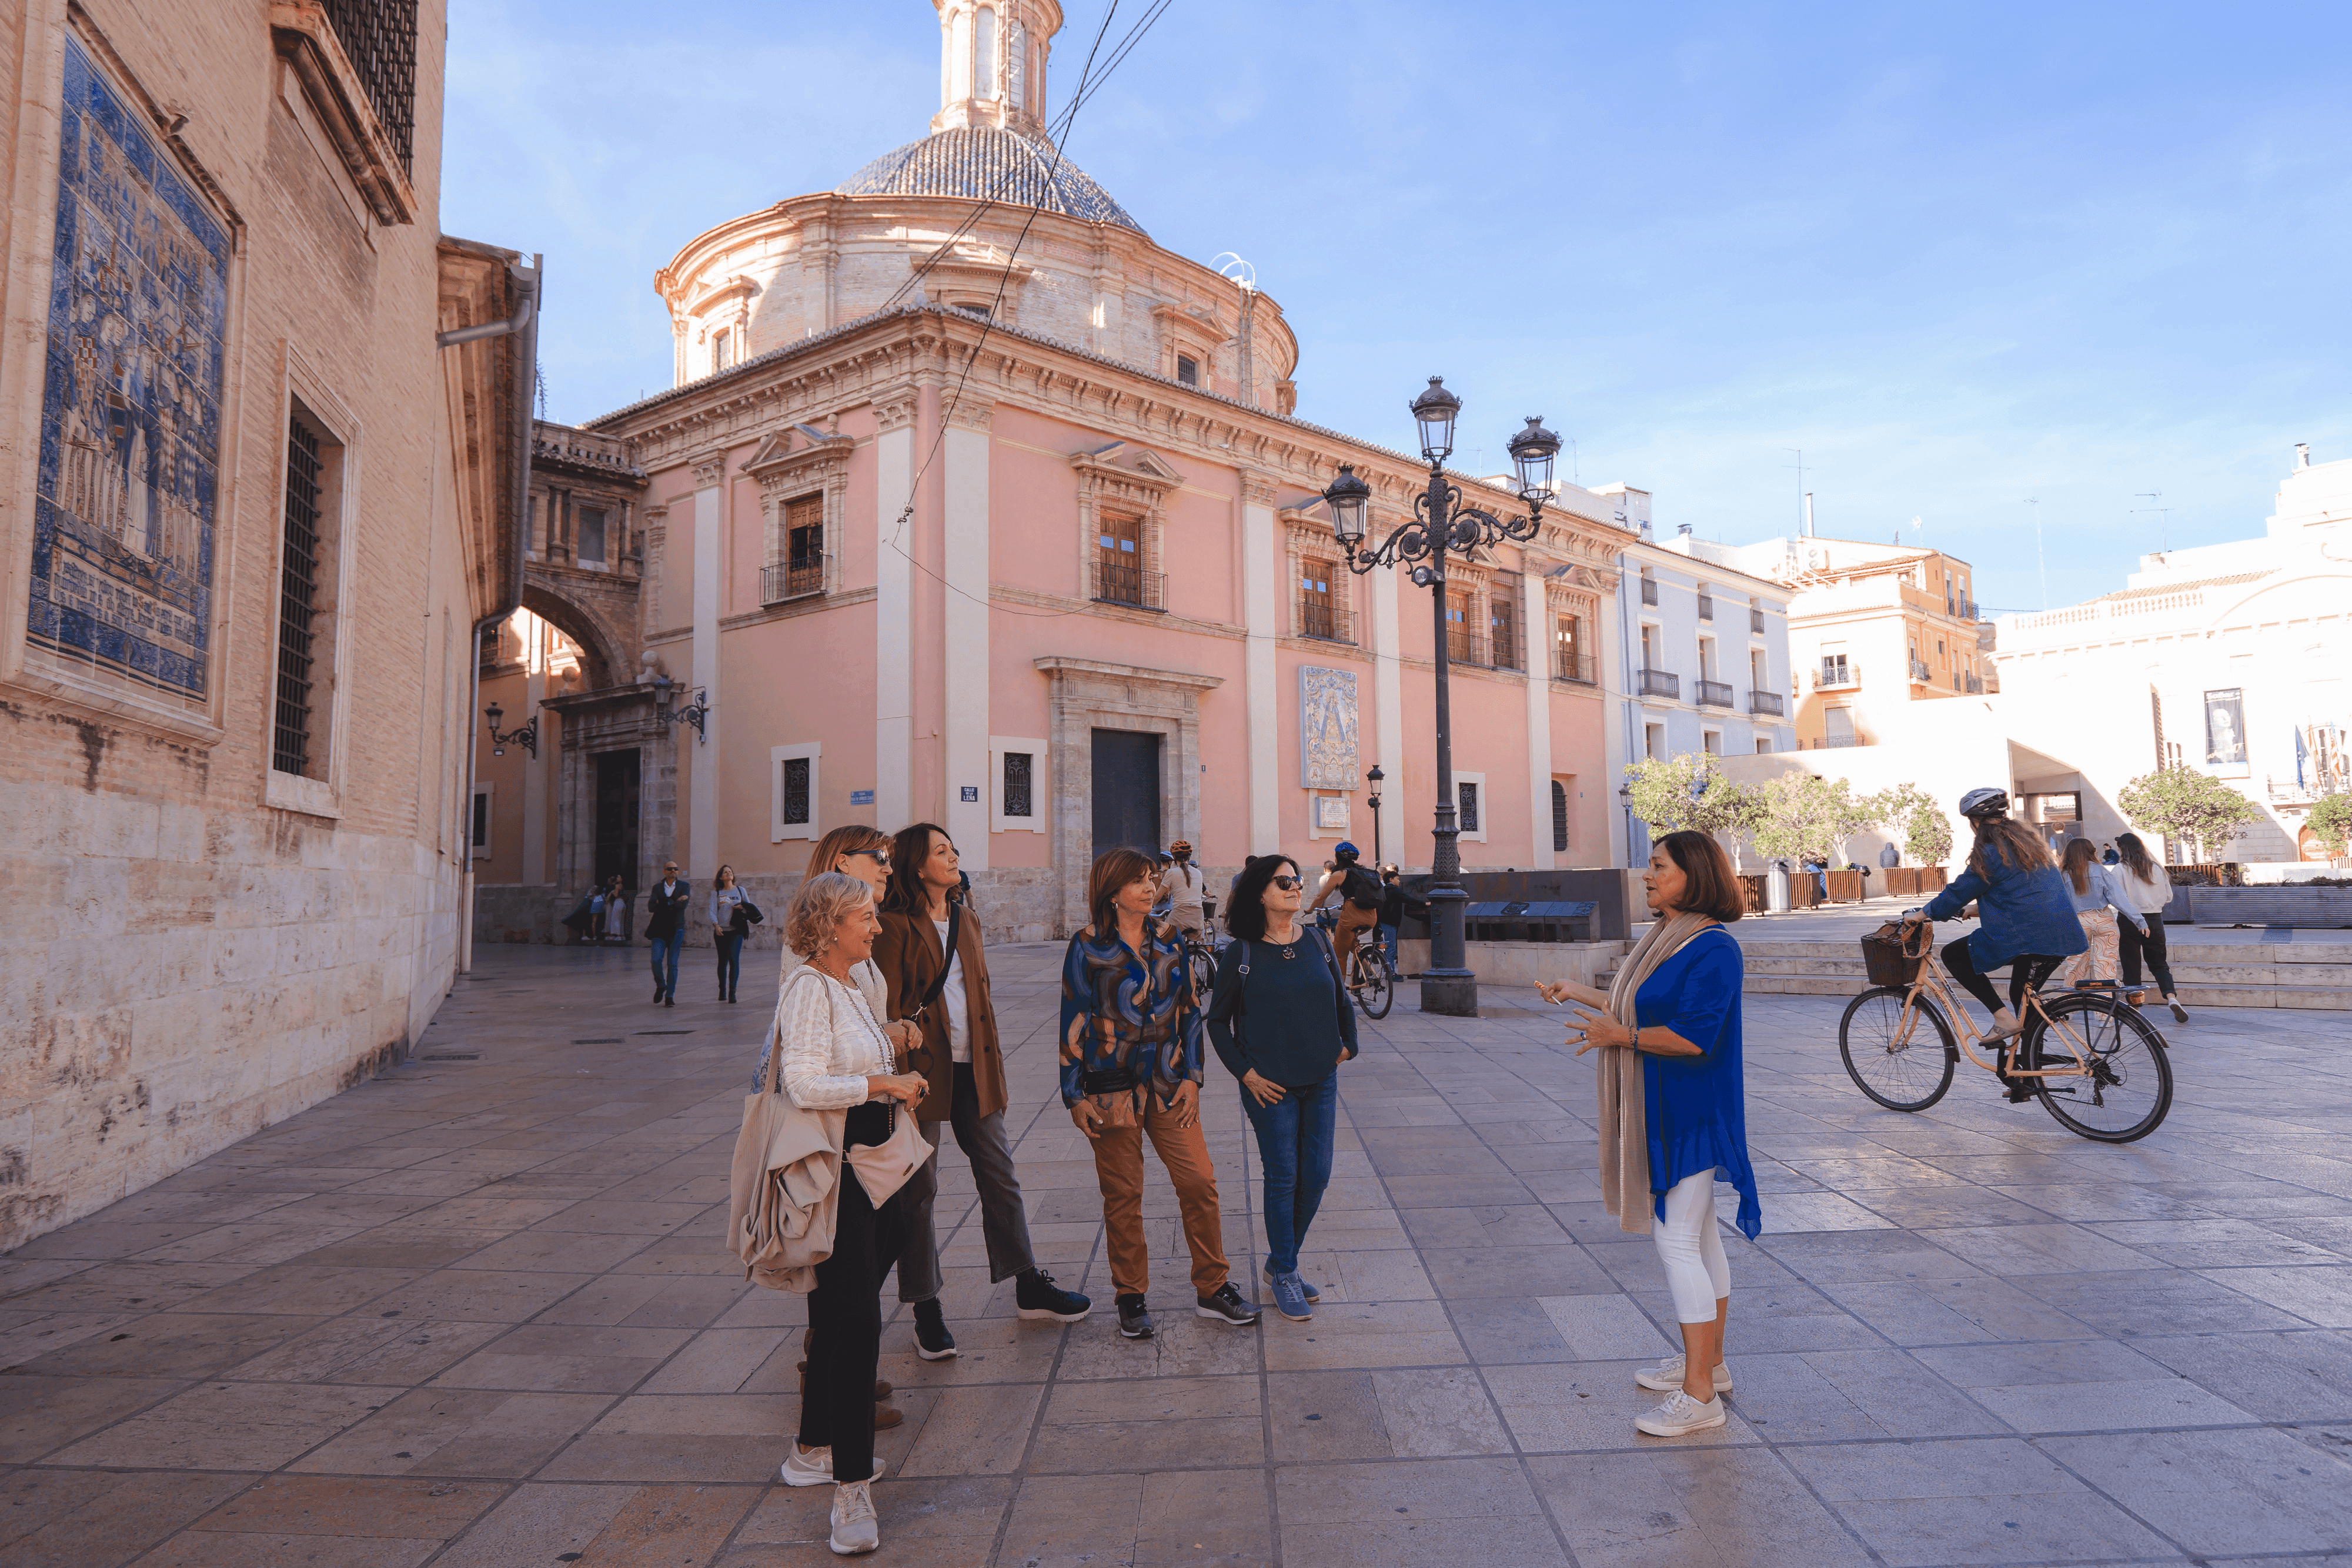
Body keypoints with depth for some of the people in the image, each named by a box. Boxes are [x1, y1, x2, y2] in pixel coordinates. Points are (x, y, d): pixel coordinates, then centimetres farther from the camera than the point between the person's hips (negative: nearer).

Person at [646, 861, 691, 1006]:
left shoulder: (684, 886, 7)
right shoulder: (657, 887, 11)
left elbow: (683, 904, -9)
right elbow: (651, 907, -3)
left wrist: (664, 903, -7)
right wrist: (674, 903, -10)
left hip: (676, 930, -1)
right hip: (659, 929, 1)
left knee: (672, 964, -3)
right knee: (656, 960, -10)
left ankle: (670, 996, 4)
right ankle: (661, 986, 16)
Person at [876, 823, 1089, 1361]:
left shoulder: (965, 921, 15)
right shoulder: (896, 926, -9)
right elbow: (890, 1008, -11)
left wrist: (994, 1068, 16)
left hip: (972, 1069, 7)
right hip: (924, 1071, -7)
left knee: (1000, 1175, 13)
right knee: (919, 1188, 3)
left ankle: (1029, 1287, 25)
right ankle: (926, 1310, 14)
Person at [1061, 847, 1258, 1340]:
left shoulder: (1170, 940, 5)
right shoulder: (1088, 947, -5)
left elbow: (1189, 1011, 10)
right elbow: (1074, 1023, -3)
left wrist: (1191, 1077, 3)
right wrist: (1074, 1096, -5)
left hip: (1168, 1085, 3)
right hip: (1111, 1087, -3)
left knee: (1200, 1182, 1)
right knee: (1122, 1195, 5)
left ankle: (1212, 1289, 17)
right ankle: (1131, 1299, 21)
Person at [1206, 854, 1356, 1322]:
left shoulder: (1317, 942, 4)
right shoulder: (1240, 954, -7)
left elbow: (1342, 999, 19)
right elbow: (1217, 1021, 0)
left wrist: (1347, 1045, 12)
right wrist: (1244, 1072, -6)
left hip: (1320, 1078, 4)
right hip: (1271, 1084, -4)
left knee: (1316, 1176, 6)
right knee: (1283, 1177, -1)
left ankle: (1282, 1261, 26)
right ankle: (1283, 1275, 16)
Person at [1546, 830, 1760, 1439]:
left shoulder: (1713, 950, -19)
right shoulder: (1664, 938, 11)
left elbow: (1694, 1035, -26)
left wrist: (1620, 1036, -21)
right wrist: (1580, 995, 25)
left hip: (1689, 1115, -10)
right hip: (1660, 1114, 10)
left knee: (1677, 1240, -7)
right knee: (1697, 1238, 17)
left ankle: (1699, 1395, 1)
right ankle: (1708, 1362, 29)